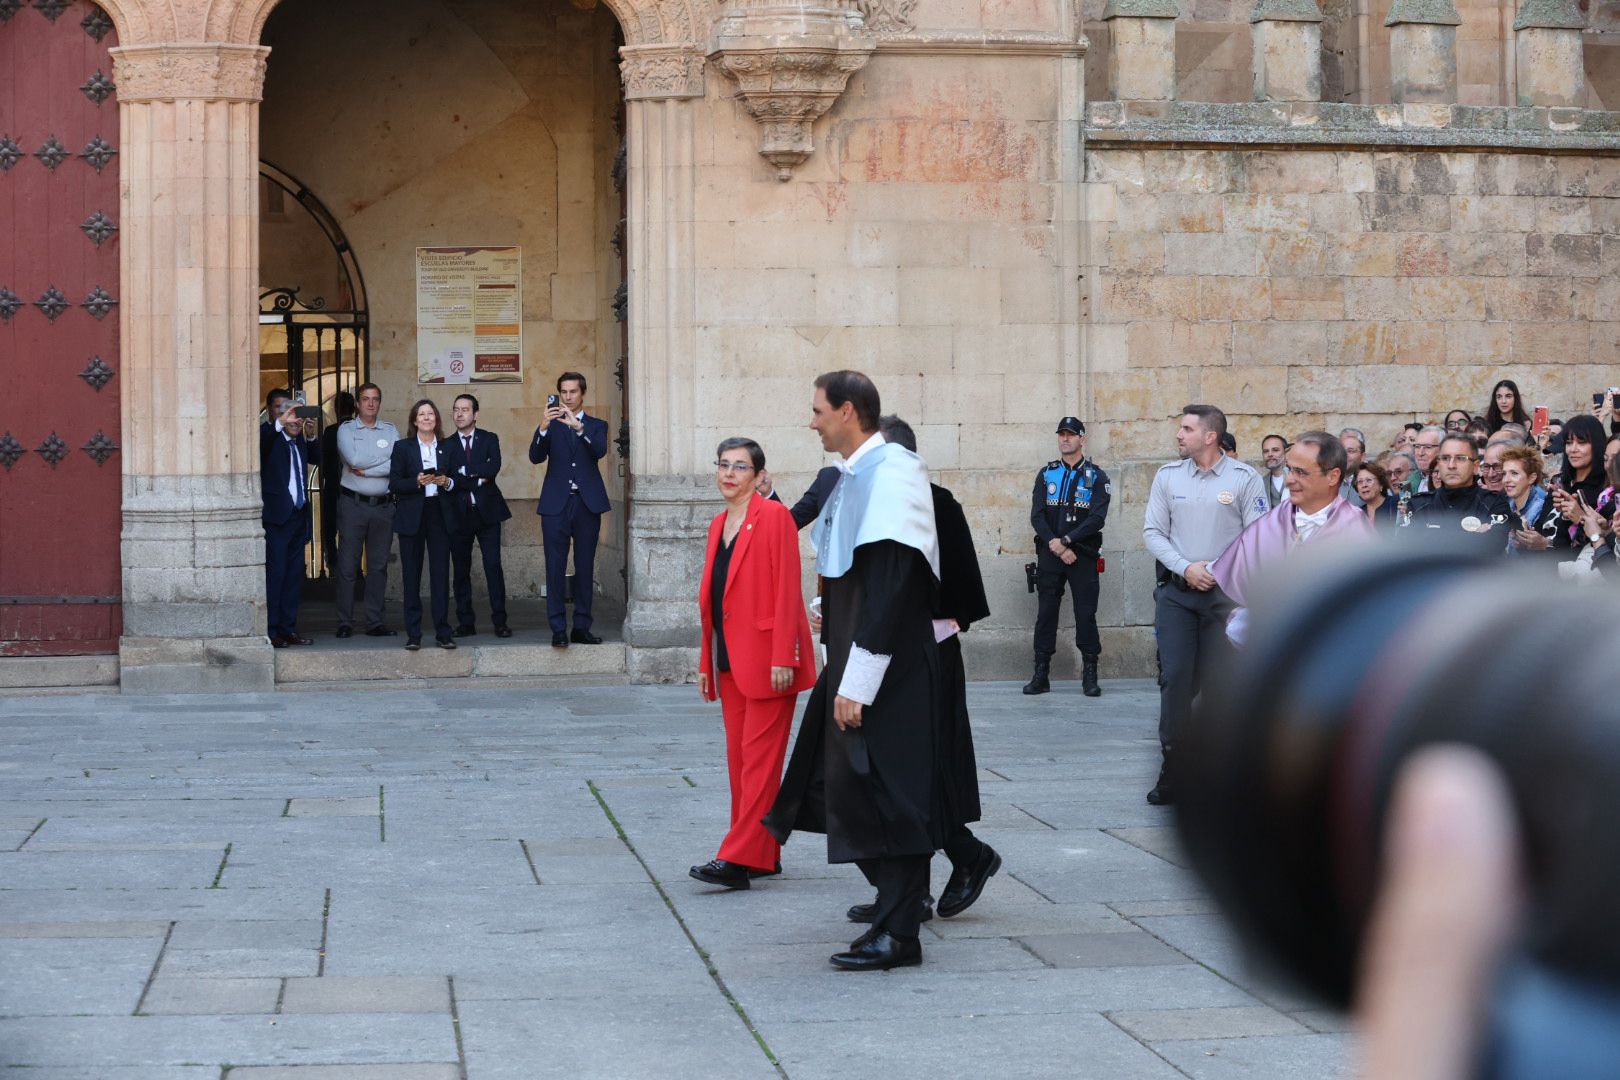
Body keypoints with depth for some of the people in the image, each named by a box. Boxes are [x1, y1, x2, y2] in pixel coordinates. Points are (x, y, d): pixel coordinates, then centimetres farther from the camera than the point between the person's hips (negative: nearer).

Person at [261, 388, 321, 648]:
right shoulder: (266, 433, -5)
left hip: (298, 514, 7)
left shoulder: (299, 438, 16)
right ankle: (270, 630, -6)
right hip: (277, 514, -7)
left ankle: (288, 628, 16)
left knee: (294, 575, 10)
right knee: (274, 573, -8)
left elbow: (317, 459, 12)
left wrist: (310, 436, -4)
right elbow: (259, 444, -26)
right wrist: (280, 423, -39)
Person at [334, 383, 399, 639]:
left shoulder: (390, 431, 10)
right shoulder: (346, 430, 4)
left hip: (383, 505, 3)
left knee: (378, 565, 5)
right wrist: (386, 458, -6)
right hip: (353, 503, -3)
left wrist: (366, 470, -11)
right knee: (347, 564, -3)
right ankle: (345, 622, 1)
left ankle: (374, 622, 9)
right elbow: (354, 459, -14)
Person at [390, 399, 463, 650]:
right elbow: (394, 484, 0)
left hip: (440, 515, 1)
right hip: (412, 516, -1)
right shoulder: (403, 447, 6)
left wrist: (447, 482, -9)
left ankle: (442, 632, 1)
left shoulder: (447, 446, 12)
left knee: (441, 574, -3)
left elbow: (458, 480, 12)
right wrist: (417, 482, -16)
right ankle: (413, 633, 4)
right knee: (411, 575, 0)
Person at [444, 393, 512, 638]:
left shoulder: (489, 439, 8)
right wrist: (477, 482, -11)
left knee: (493, 566, -5)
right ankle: (465, 623, 7)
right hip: (459, 514, 1)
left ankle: (500, 621, -3)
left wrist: (465, 472, -10)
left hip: (487, 511, -1)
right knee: (460, 570, 2)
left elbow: (494, 467, -10)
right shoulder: (446, 445, 8)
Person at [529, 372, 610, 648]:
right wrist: (543, 427, -21)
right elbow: (535, 457, -4)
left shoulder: (596, 426, 12)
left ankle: (581, 627, 9)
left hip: (587, 503, 1)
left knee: (585, 568, 4)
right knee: (555, 567, -6)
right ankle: (558, 629, -7)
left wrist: (578, 427, -24)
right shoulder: (551, 425, 11)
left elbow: (600, 451, -9)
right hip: (556, 504, -1)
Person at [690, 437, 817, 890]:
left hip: (765, 659, -8)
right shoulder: (719, 525, 16)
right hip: (730, 660, 8)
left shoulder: (773, 516, -8)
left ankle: (739, 859, -12)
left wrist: (782, 657, -19)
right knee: (739, 757, 9)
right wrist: (706, 662, 16)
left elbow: (786, 590, -14)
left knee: (758, 757, -8)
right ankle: (764, 854, 16)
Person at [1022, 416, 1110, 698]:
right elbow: (1037, 516, 2)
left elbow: (1097, 519, -8)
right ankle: (1041, 675, 5)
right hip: (1049, 555, 2)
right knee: (1046, 612, 2)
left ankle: (1090, 676, 3)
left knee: (1086, 614, -3)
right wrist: (1057, 547, -11)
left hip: (1082, 555, -2)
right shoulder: (1046, 474, 10)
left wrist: (1065, 540, -15)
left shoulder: (1096, 477, 3)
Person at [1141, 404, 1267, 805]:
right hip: (1176, 591, 2)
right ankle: (1171, 765, -1)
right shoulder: (1168, 476, 6)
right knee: (1175, 675, -7)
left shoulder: (1245, 478, -2)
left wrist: (1217, 570, -11)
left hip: (1225, 592, -2)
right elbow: (1153, 532, 6)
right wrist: (1186, 568, -7)